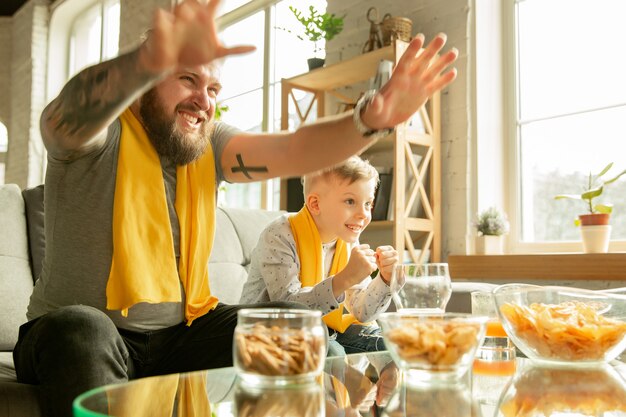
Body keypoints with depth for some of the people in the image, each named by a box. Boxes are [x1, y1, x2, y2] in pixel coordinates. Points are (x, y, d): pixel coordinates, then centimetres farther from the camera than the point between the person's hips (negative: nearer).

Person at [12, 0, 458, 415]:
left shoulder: (208, 145, 3)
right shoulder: (101, 133, -10)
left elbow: (292, 152, -12)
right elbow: (71, 116, -35)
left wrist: (372, 118, -31)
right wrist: (152, 59, -57)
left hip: (180, 331, 5)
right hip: (77, 330, -4)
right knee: (82, 333, -37)